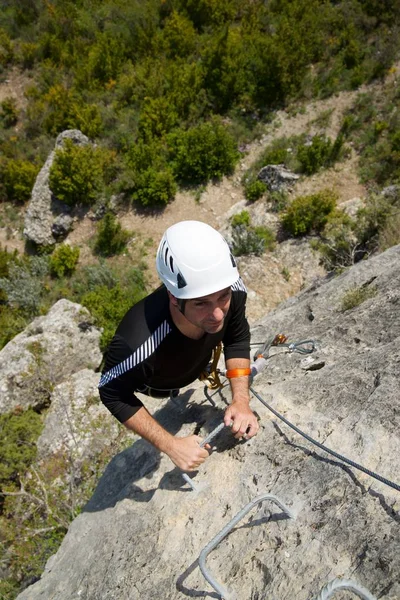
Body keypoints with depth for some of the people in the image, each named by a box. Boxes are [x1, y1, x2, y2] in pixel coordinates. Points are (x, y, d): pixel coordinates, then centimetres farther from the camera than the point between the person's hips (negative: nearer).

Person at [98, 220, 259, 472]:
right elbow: (114, 395, -29)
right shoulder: (136, 343, -51)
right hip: (156, 384, -2)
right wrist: (171, 445, -30)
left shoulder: (233, 290, -39)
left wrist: (241, 400, -25)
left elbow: (237, 338, -16)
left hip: (201, 362, 2)